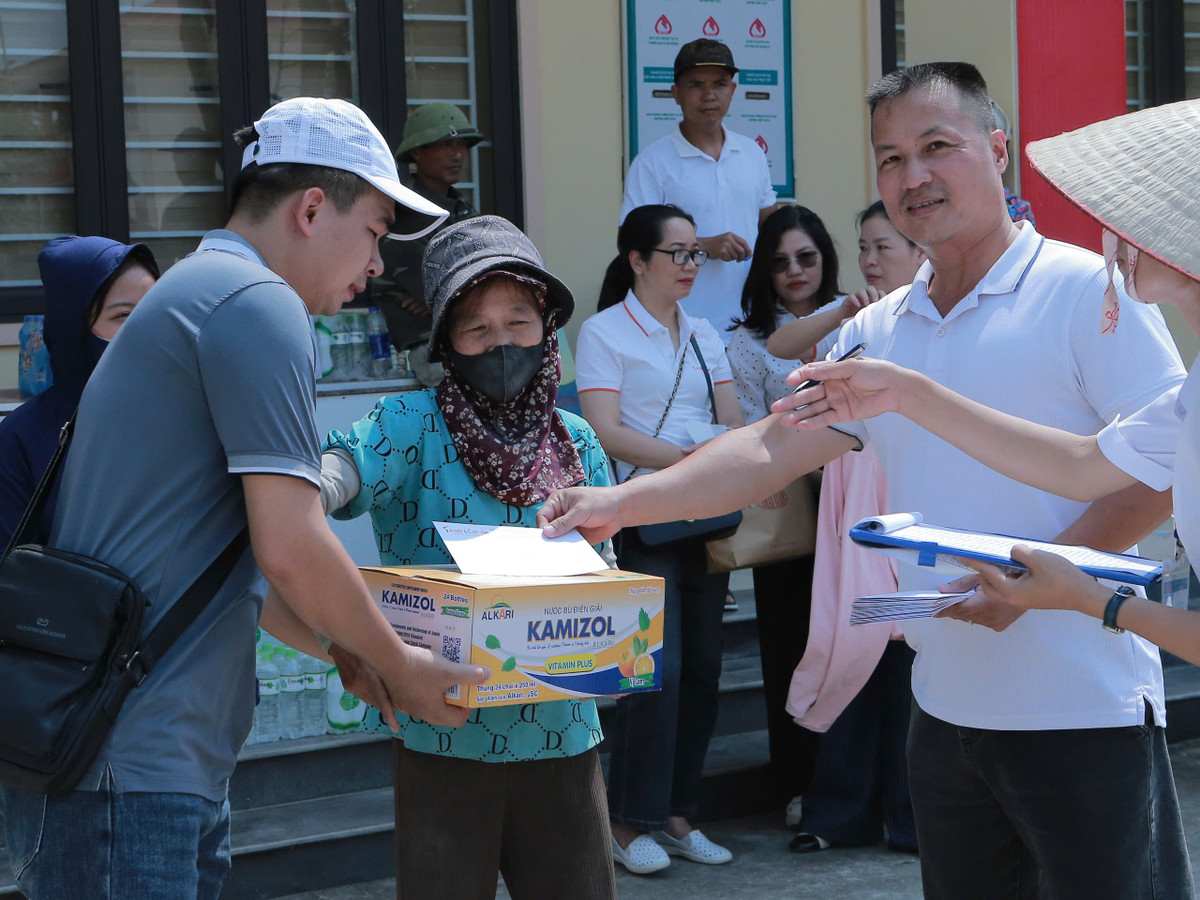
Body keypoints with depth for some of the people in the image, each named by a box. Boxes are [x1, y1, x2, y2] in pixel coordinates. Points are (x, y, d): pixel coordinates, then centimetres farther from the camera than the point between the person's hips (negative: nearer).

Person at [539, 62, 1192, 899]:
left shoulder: (1088, 291, -8)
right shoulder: (878, 333, 11)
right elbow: (769, 448, 8)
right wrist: (621, 502, -5)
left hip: (1082, 709, -6)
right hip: (947, 707, 6)